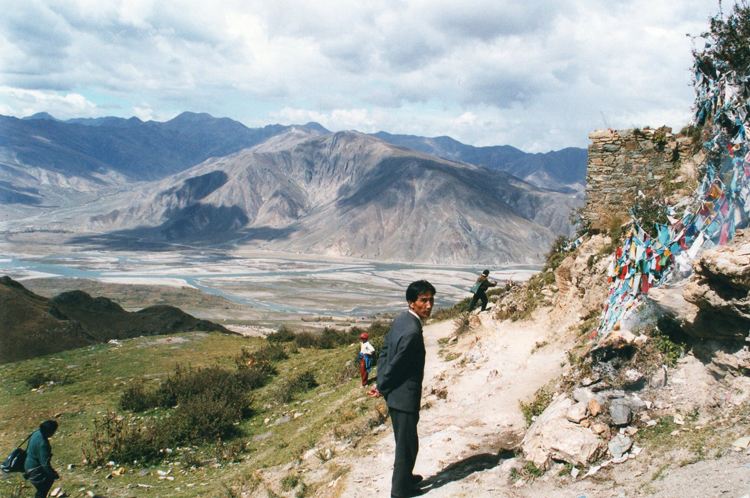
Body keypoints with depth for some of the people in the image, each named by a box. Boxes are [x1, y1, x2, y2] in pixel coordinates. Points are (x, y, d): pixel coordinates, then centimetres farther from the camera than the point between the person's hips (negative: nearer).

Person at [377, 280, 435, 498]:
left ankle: (404, 476, 43)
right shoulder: (412, 331, -27)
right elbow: (395, 364, -23)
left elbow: (384, 352, 10)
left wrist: (382, 384, 10)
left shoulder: (401, 321, 4)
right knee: (407, 443, 6)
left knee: (404, 441, 26)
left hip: (394, 395, 10)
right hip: (405, 396, -10)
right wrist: (382, 387, -8)